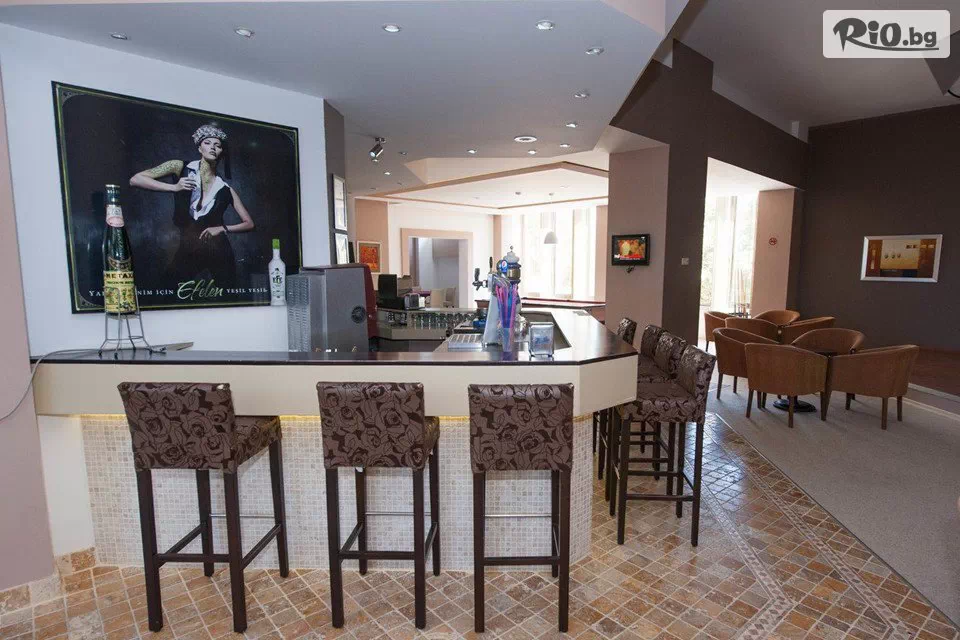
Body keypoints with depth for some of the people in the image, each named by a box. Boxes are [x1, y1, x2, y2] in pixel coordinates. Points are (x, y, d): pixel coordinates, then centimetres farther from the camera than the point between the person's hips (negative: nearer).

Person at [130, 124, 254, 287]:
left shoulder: (225, 189, 6)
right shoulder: (181, 168, 4)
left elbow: (249, 224, 7)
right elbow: (135, 179, -2)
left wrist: (222, 228, -7)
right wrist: (174, 187, -13)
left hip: (217, 252, 1)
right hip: (186, 250, -1)